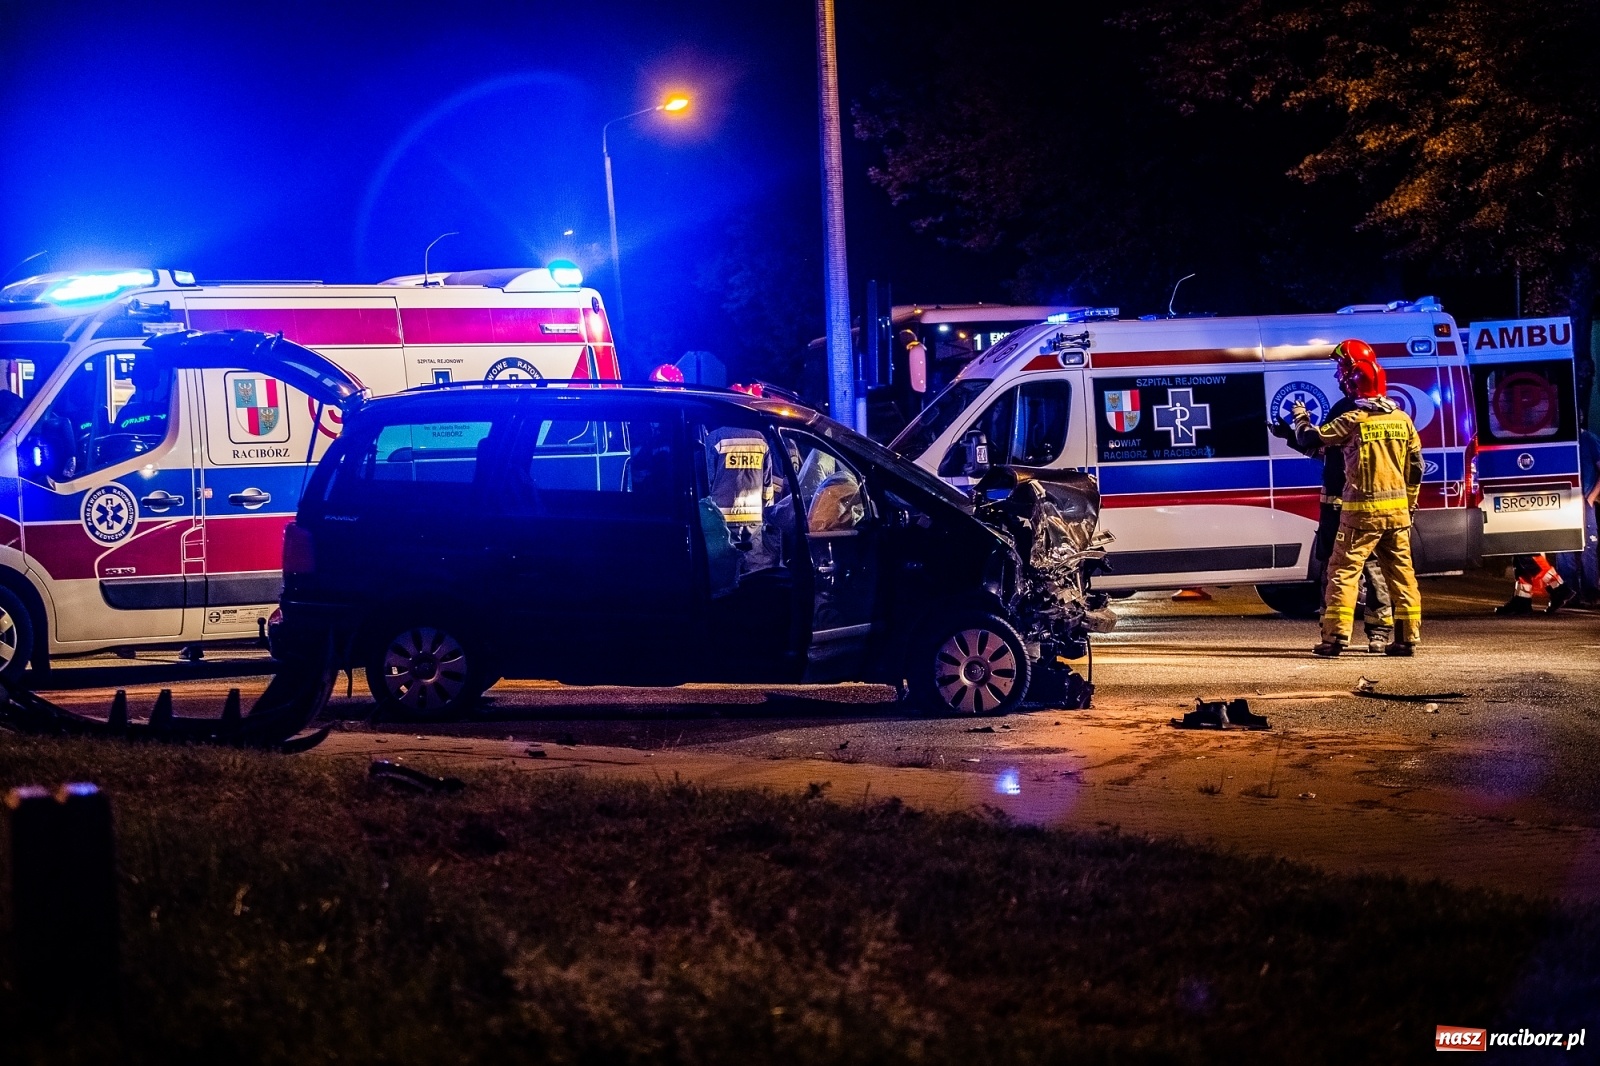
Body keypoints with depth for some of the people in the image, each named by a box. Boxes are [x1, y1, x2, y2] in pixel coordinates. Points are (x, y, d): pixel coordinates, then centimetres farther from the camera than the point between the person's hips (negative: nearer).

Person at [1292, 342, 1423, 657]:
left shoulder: (1352, 421, -11)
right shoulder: (1402, 419, 6)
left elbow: (1308, 439, -7)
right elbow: (1416, 467, 12)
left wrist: (1300, 416, 14)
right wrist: (1409, 502, 22)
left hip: (1362, 511, -5)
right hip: (1397, 510, 5)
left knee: (1343, 571, 0)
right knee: (1401, 572, 10)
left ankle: (1336, 637, -5)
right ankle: (1408, 638, 11)